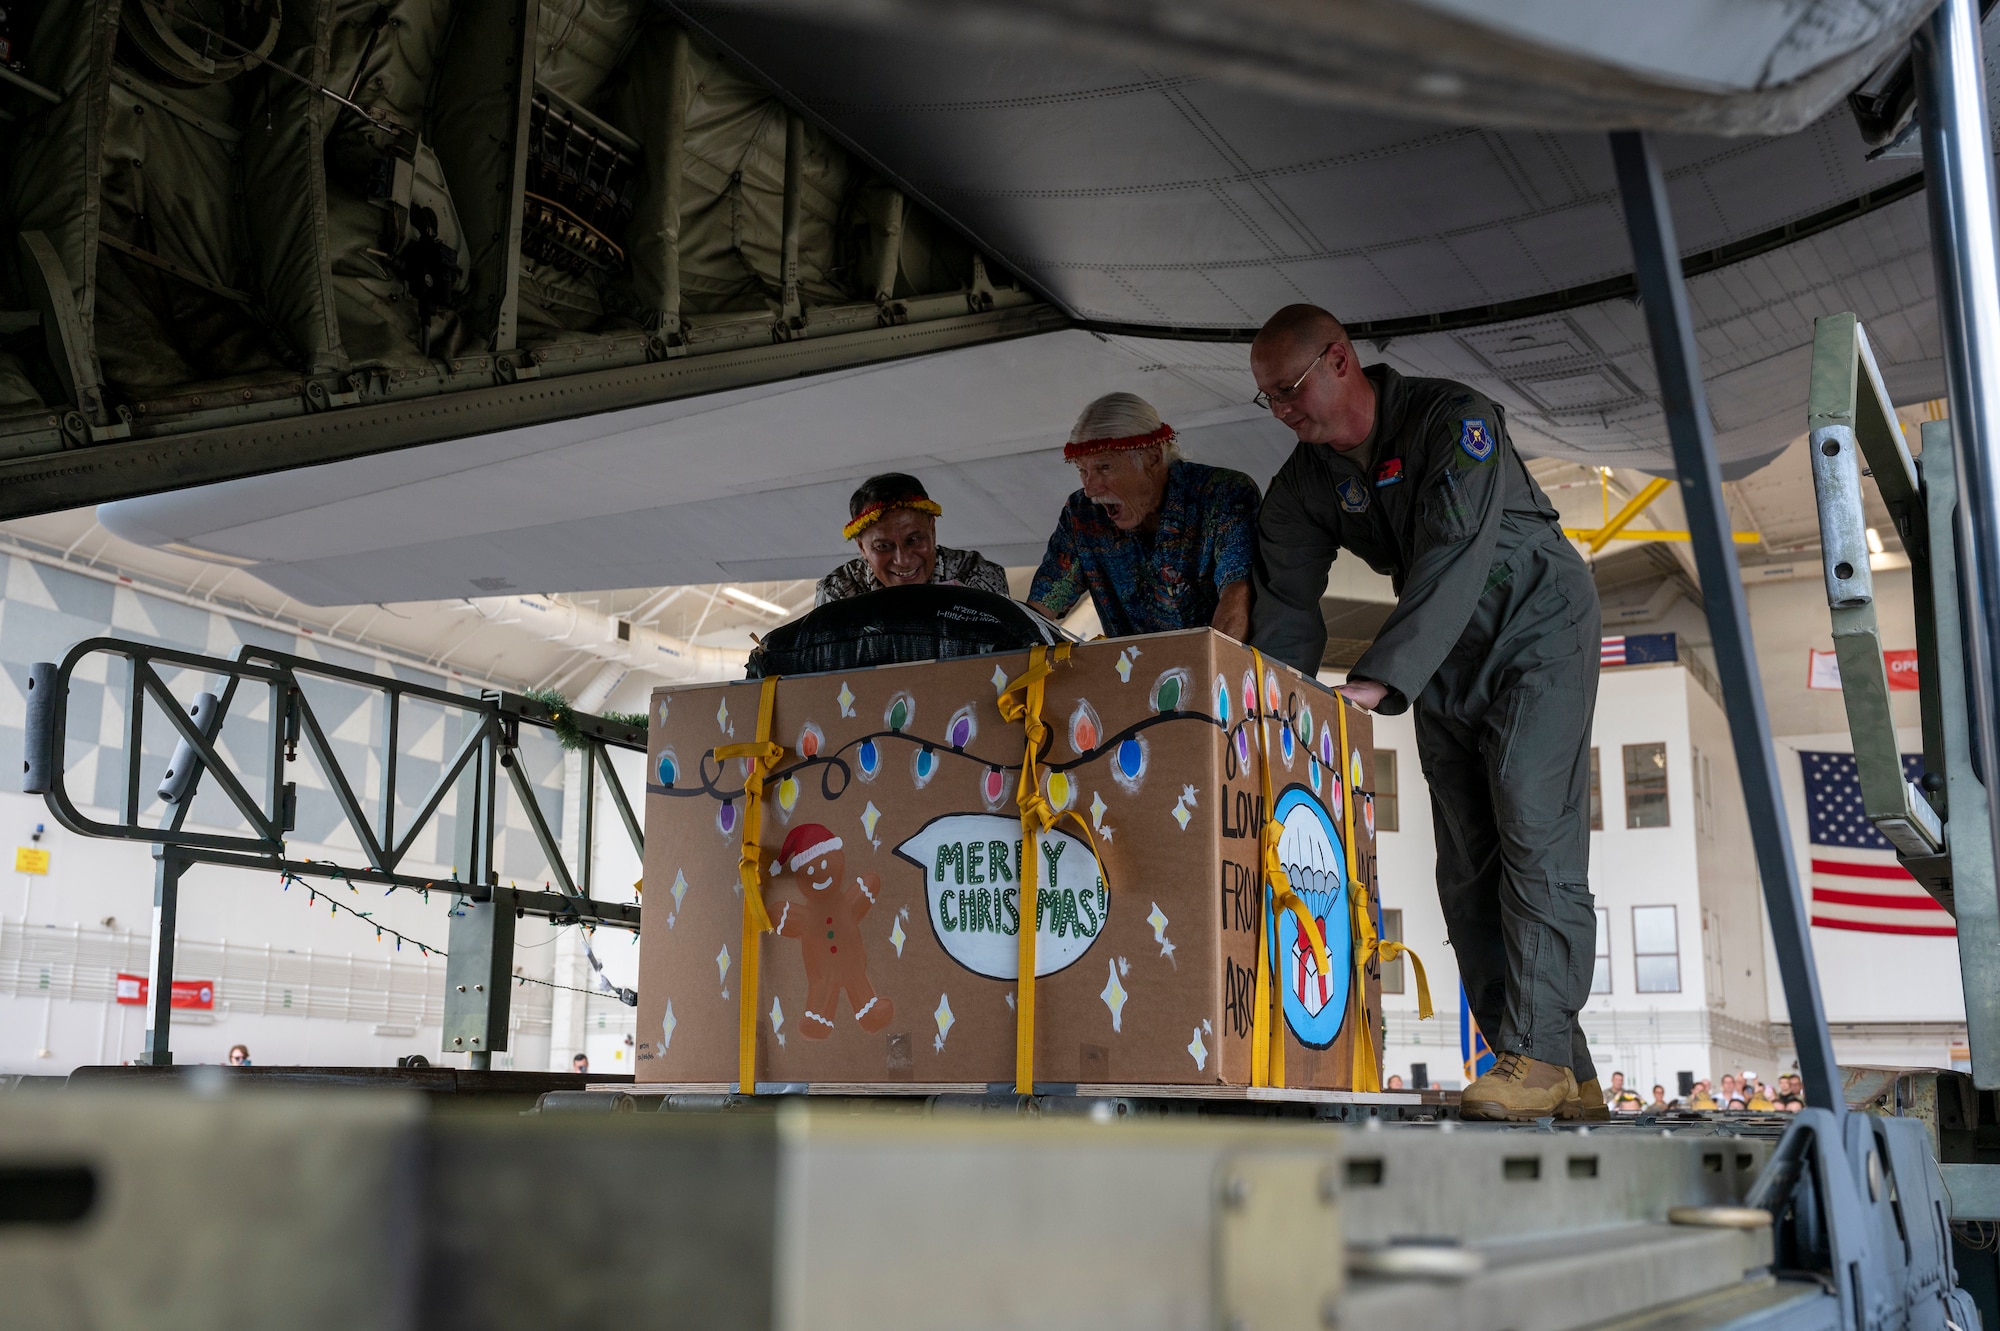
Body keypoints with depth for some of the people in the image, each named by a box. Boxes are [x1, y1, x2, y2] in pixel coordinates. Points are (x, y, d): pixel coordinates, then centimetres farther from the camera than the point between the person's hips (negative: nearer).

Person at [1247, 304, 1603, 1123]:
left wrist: (1377, 679, -41)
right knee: (1467, 869, 0)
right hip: (1445, 665, 6)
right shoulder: (1304, 485, -2)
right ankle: (1569, 1078, 3)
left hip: (1536, 633, -6)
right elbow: (1284, 610, -5)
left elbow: (1452, 561, -32)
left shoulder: (1454, 420, -22)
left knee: (1534, 837, -17)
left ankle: (1538, 1052, -16)